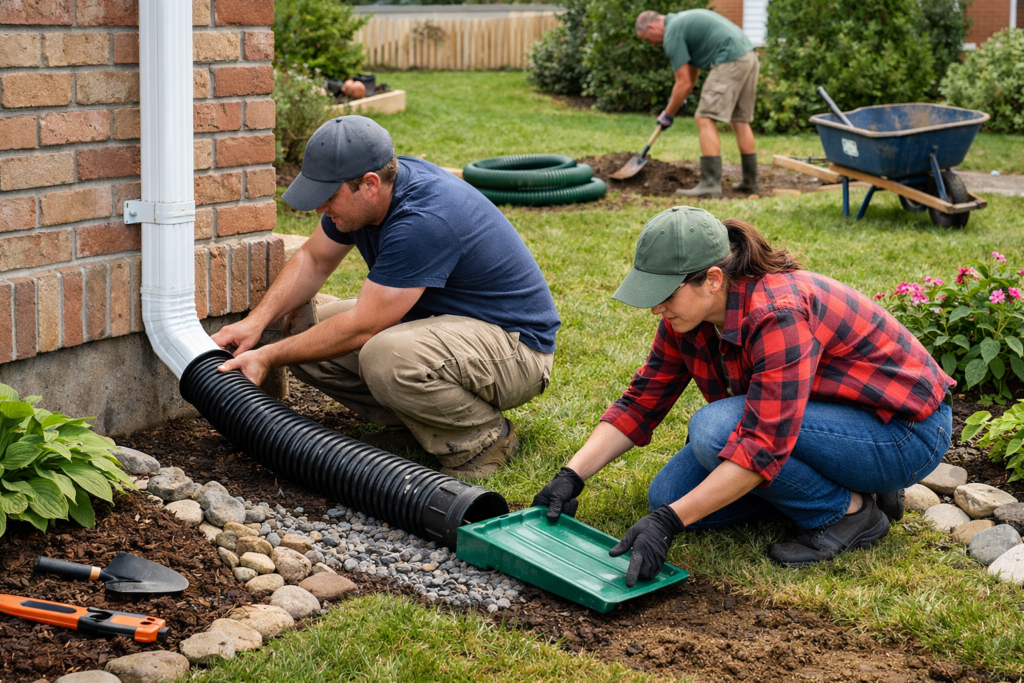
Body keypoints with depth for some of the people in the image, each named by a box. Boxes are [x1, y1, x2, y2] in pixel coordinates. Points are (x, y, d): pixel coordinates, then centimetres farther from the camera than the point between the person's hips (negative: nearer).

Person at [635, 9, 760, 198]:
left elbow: (684, 83, -3)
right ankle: (750, 182, 21)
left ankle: (710, 184, -14)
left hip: (730, 62, -10)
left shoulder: (671, 34, -4)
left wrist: (668, 114, 9)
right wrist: (675, 102, 35)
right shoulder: (683, 20, 25)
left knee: (705, 119, -7)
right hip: (750, 56, 10)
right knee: (741, 121, 17)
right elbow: (691, 76, 32)